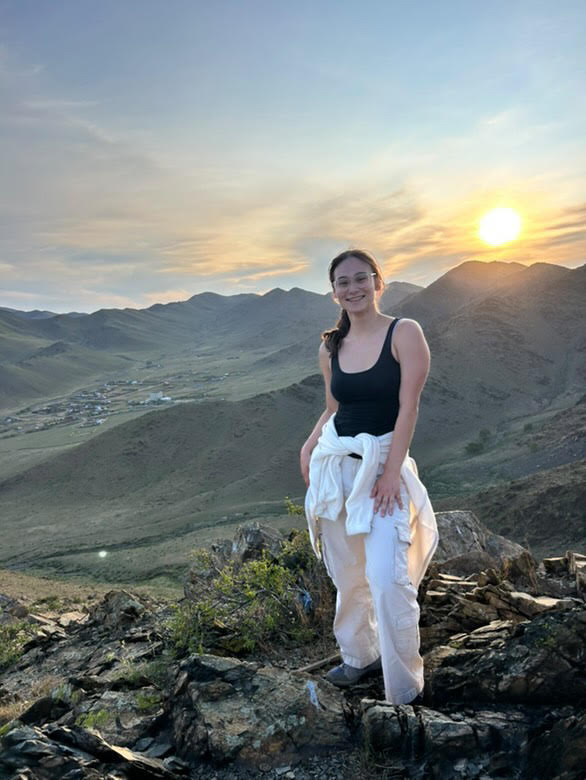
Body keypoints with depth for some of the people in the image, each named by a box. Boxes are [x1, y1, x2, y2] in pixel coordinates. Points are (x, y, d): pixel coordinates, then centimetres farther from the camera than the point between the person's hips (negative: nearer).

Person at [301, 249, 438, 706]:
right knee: (347, 575, 14)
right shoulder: (331, 348, 8)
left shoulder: (404, 333, -7)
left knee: (386, 579, -11)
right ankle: (359, 656, 36)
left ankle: (404, 689, 8)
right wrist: (309, 448, -1)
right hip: (335, 465, 5)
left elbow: (408, 407, -12)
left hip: (384, 464, -5)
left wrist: (391, 472, -16)